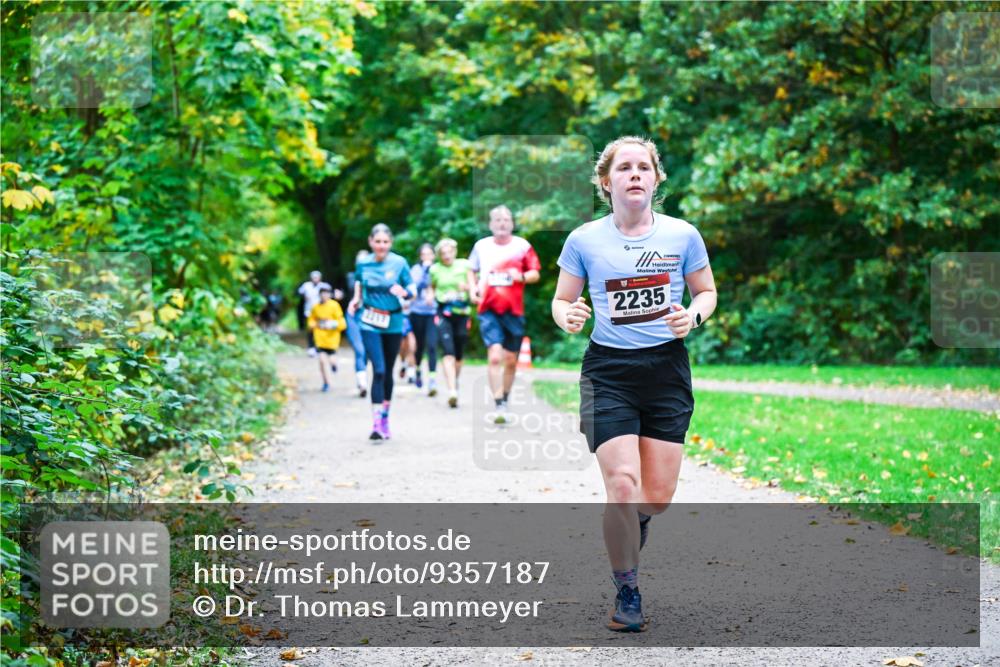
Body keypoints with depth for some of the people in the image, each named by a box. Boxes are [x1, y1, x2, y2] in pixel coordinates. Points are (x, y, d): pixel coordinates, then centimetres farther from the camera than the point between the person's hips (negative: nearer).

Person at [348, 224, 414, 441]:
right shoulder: (363, 264, 0)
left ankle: (385, 418, 26)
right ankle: (377, 423, -15)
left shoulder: (399, 263, -4)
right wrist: (356, 299, -1)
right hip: (370, 323, -1)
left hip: (393, 323, 1)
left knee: (388, 372, 11)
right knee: (379, 371, -13)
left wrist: (404, 292, -25)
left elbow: (412, 291, -3)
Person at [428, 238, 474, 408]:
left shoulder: (464, 266, 3)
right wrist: (431, 295, 1)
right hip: (444, 313, -1)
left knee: (458, 354, 9)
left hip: (462, 312, 1)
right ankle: (452, 391, -26)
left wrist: (467, 287, -17)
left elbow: (473, 287, 4)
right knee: (448, 351, -17)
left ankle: (455, 384, 32)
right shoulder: (434, 269, 5)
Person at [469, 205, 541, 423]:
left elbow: (535, 274, 4)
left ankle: (505, 399, 29)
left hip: (514, 310, 1)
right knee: (494, 356, -15)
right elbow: (471, 270, 22)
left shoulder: (522, 246, 2)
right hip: (489, 309, -1)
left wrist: (521, 276, -16)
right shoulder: (481, 246, 7)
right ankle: (499, 406, -16)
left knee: (511, 360, 9)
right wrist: (473, 290, 6)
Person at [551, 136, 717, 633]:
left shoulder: (682, 235, 1)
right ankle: (627, 593, 4)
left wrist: (693, 317, -9)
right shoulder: (584, 240, -1)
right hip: (608, 372, -1)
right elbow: (561, 299, 8)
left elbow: (706, 291, 13)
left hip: (667, 370, 2)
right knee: (622, 484, -15)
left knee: (658, 496, 0)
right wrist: (568, 318, -15)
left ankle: (631, 524, 39)